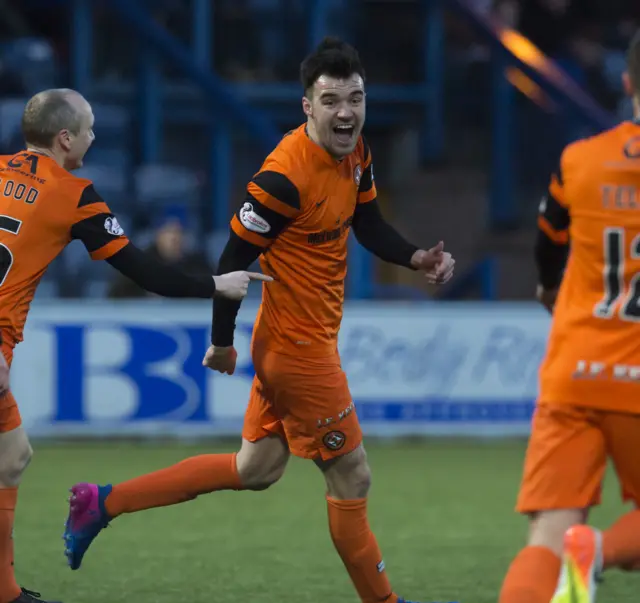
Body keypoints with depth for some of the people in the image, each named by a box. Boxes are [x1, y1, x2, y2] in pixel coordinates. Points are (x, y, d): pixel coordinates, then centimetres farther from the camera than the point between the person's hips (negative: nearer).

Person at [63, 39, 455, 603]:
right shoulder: (286, 176, -25)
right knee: (352, 478, 1)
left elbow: (369, 225, 15)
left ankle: (104, 502, 25)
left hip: (285, 343, 10)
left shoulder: (355, 153, 2)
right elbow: (234, 258, -19)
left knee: (255, 470, 19)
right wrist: (221, 341, -11)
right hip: (300, 347, -10)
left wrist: (416, 257, -2)